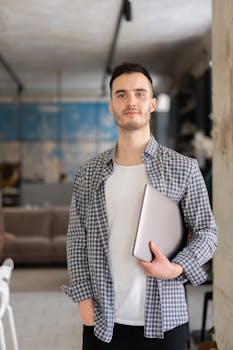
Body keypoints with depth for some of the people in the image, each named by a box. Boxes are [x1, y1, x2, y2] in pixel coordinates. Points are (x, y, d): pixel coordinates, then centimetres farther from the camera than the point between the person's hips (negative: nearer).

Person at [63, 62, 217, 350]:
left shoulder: (184, 168, -2)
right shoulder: (88, 173, 4)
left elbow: (206, 231, 2)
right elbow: (76, 240, 6)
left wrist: (177, 268, -14)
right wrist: (83, 299, -2)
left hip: (163, 320, -1)